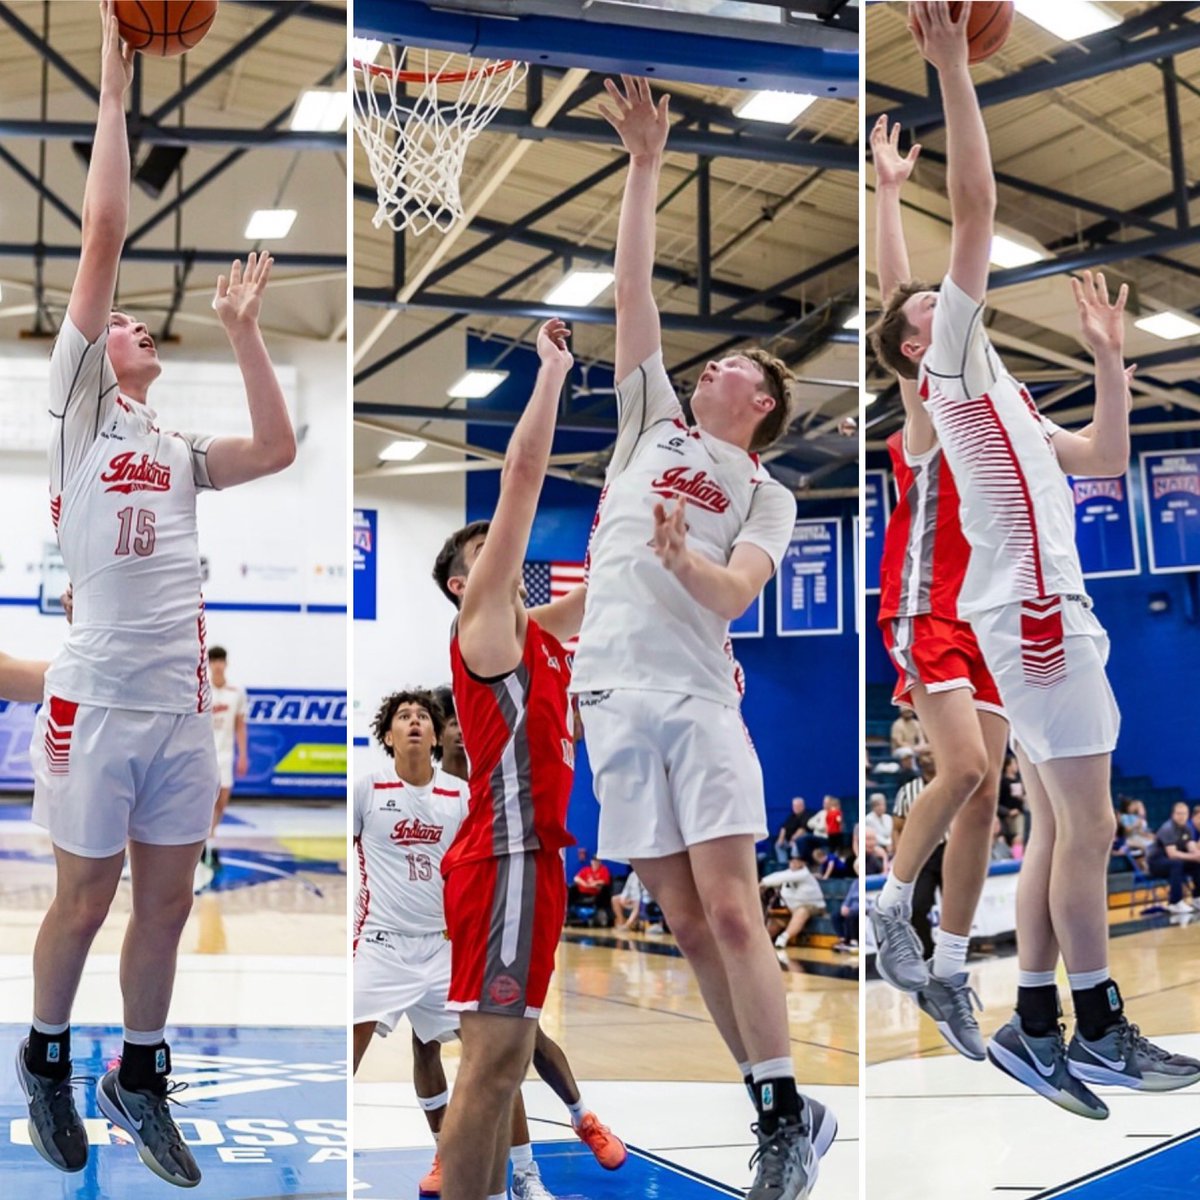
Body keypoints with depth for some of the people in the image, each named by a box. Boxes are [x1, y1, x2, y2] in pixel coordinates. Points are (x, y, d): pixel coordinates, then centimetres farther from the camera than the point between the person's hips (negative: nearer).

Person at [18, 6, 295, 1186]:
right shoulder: (75, 407, 3)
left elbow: (276, 447, 3)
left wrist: (241, 327, 8)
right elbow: (102, 238, -3)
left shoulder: (178, 451, 18)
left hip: (182, 701, 5)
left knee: (167, 902, 9)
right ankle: (45, 1056, 29)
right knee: (84, 899, 6)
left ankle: (139, 1076, 26)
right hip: (96, 697, -5)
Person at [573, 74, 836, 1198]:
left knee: (729, 908, -12)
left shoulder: (767, 497, 12)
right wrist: (644, 163, 13)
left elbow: (734, 595, -4)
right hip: (614, 695, 3)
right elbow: (631, 287, 15)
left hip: (699, 698, -3)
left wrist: (685, 559, -24)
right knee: (687, 921, 2)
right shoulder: (653, 421, 20)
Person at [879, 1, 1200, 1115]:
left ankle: (1034, 1025, 9)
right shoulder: (953, 361, 0)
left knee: (1054, 827, 7)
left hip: (1043, 605, 9)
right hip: (1032, 604, -9)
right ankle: (1099, 1031, 0)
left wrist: (1109, 355, 21)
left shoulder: (998, 393, 26)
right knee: (1087, 823, -7)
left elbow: (1104, 459, 28)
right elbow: (975, 208, -9)